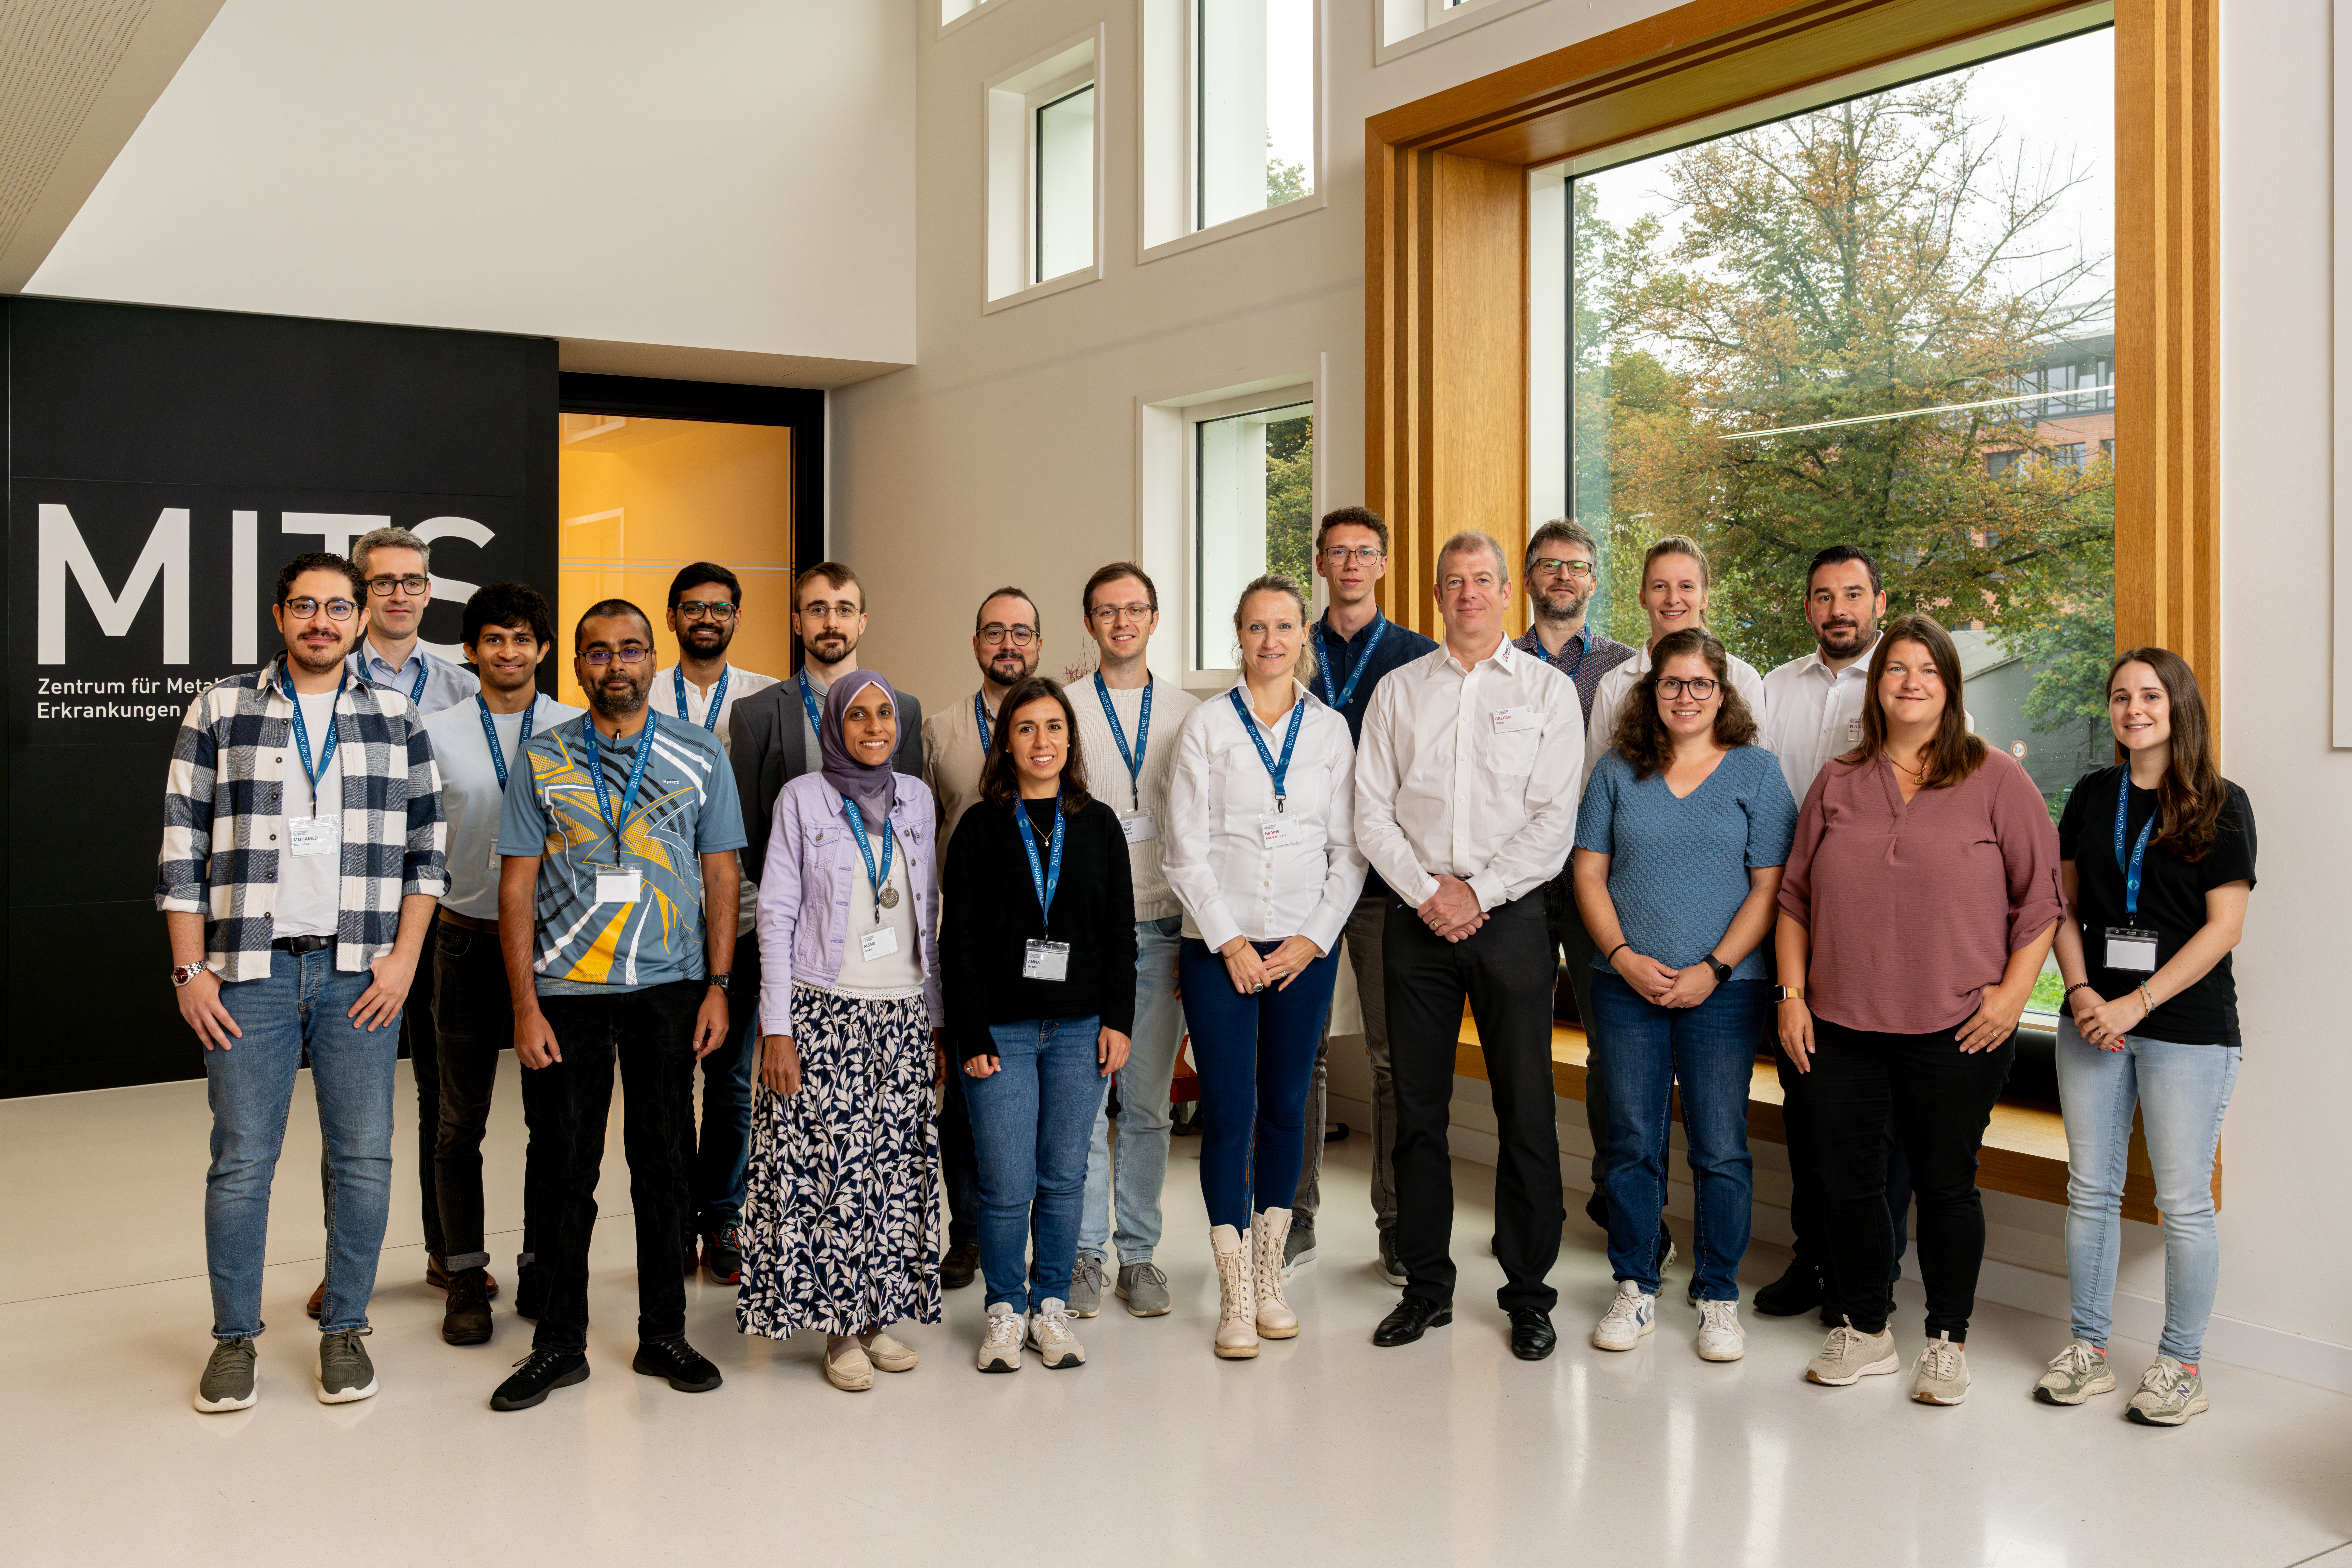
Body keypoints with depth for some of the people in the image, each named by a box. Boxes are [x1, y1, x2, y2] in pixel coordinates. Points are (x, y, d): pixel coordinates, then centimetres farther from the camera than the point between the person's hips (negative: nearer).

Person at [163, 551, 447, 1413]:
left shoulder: (397, 720, 8)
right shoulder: (220, 711, 5)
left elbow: (427, 847, 8)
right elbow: (183, 848, 4)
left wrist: (404, 956, -2)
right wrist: (191, 969, -2)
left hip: (360, 974, 1)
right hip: (249, 972, -1)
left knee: (363, 1156, 4)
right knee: (242, 1161, 3)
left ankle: (345, 1330, 18)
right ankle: (234, 1338, 18)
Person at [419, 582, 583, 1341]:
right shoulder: (439, 733, 3)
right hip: (467, 937, 0)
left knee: (552, 1115, 6)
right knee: (461, 1120, 5)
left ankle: (542, 1267, 18)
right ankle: (466, 1276, 15)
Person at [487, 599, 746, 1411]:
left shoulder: (701, 756, 4)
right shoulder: (542, 760, 4)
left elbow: (720, 875, 5)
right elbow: (518, 885, 2)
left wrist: (719, 987, -2)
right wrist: (525, 1006, -4)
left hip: (668, 986, 0)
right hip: (567, 988, 0)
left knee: (662, 1163, 7)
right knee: (567, 1169, 5)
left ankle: (664, 1334, 20)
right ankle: (560, 1343, 18)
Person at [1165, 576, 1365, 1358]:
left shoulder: (1330, 729, 7)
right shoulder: (1207, 725, 1)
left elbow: (1349, 849, 6)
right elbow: (1187, 849, -2)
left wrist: (1314, 937, -4)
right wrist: (1231, 943, -8)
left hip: (1305, 946, 2)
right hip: (1219, 944, -2)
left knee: (1286, 1108, 7)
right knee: (1228, 1112, -5)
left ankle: (1269, 1275, 21)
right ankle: (1235, 1295, 4)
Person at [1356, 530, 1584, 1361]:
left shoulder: (1549, 690, 5)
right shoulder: (1398, 691, 11)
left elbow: (1555, 820, -3)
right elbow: (1372, 811, 5)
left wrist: (1477, 892, -11)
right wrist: (1427, 891, -7)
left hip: (1510, 916, -2)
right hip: (1418, 919, 2)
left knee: (1526, 1111, 0)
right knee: (1418, 1108, 6)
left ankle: (1529, 1293, 13)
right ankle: (1426, 1286, 18)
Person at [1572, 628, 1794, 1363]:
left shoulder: (1757, 772, 3)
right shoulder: (1618, 771, 8)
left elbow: (1769, 887, -1)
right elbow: (1590, 874, 6)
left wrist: (1714, 969, -10)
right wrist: (1624, 958, -7)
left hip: (1723, 989, -1)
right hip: (1628, 985, 2)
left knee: (1721, 1148, 3)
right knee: (1632, 1142, 7)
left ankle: (1719, 1296, 17)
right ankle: (1634, 1289, 20)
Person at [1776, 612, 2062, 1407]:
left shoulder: (1997, 780, 1)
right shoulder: (1838, 783, 9)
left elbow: (2042, 895, 0)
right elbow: (1795, 896, 11)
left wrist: (2013, 990, -8)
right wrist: (1792, 992, 5)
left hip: (1957, 1030, -3)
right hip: (1844, 1023, 3)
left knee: (1945, 1184, 6)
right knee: (1846, 1179, 8)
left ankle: (1948, 1342, 23)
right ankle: (1866, 1333, 25)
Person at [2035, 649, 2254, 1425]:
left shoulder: (2221, 805, -3)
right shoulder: (2091, 796, 9)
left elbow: (2224, 926, -9)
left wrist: (2137, 1003, -15)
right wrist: (2083, 993, -5)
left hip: (2189, 1027, -4)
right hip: (2094, 1023, 4)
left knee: (2184, 1201, 3)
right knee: (2090, 1189, 9)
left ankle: (2180, 1364, 16)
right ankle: (2088, 1348, 20)